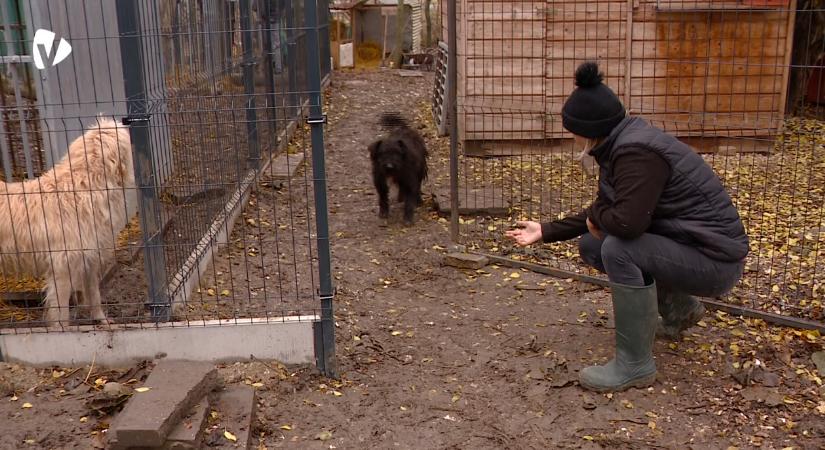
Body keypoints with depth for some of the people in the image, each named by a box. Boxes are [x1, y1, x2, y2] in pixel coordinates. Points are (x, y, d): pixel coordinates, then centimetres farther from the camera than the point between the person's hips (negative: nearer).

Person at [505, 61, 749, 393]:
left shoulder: (636, 153, -24)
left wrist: (597, 215, -12)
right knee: (591, 246, 9)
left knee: (619, 249, -28)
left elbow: (627, 221, -35)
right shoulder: (622, 145, 5)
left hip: (714, 259, -10)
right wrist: (547, 231, 14)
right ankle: (680, 310, 27)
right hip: (683, 242, 10)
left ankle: (634, 365, -14)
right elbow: (600, 216, 14)